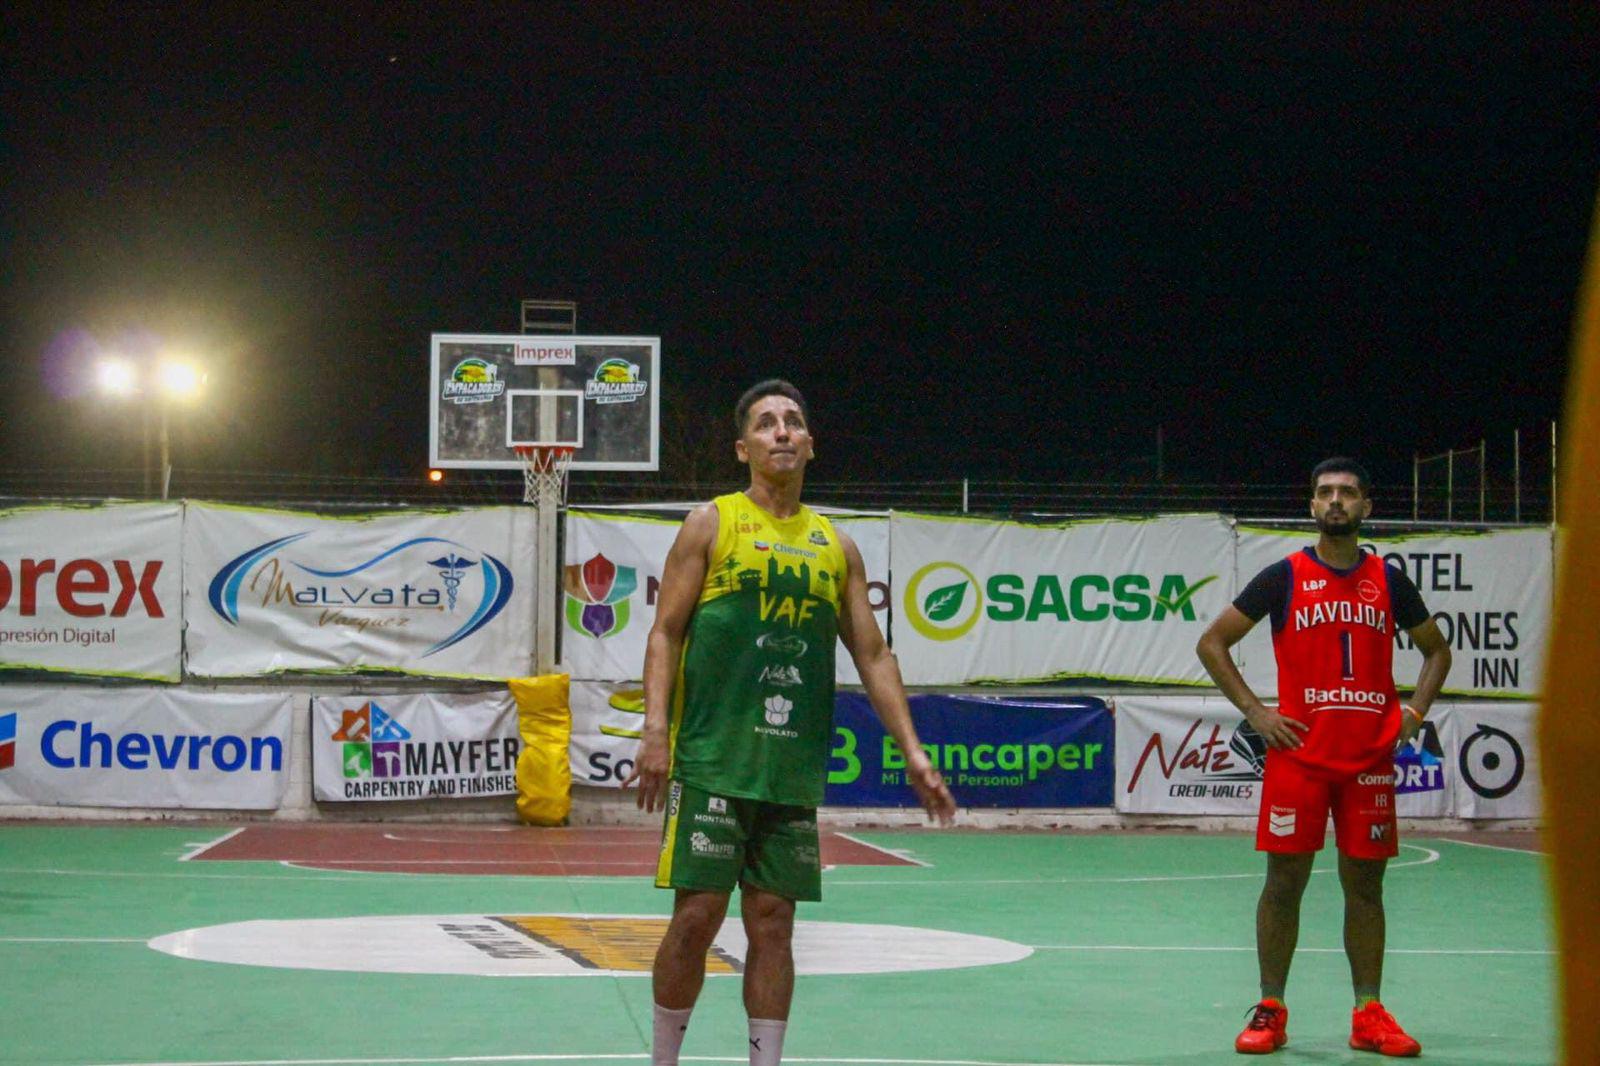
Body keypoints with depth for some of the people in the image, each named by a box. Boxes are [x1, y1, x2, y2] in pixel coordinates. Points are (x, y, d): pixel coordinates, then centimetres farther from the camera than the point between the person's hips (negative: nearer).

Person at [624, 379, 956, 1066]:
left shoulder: (836, 547, 14)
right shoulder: (711, 524, 3)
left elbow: (872, 655, 16)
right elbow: (666, 631, -1)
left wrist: (911, 751, 9)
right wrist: (656, 728, -13)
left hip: (792, 771, 4)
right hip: (711, 759, -4)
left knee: (773, 923, 5)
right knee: (697, 913, -4)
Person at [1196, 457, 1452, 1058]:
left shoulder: (1388, 581, 8)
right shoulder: (1284, 577, 1)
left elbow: (1437, 651, 20)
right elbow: (1212, 643, 5)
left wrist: (1415, 712, 5)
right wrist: (1254, 711, -4)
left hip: (1371, 759, 2)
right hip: (1298, 754, -2)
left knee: (1365, 883, 5)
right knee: (1285, 879, -1)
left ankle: (1368, 1016, 11)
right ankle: (1270, 1012, 6)